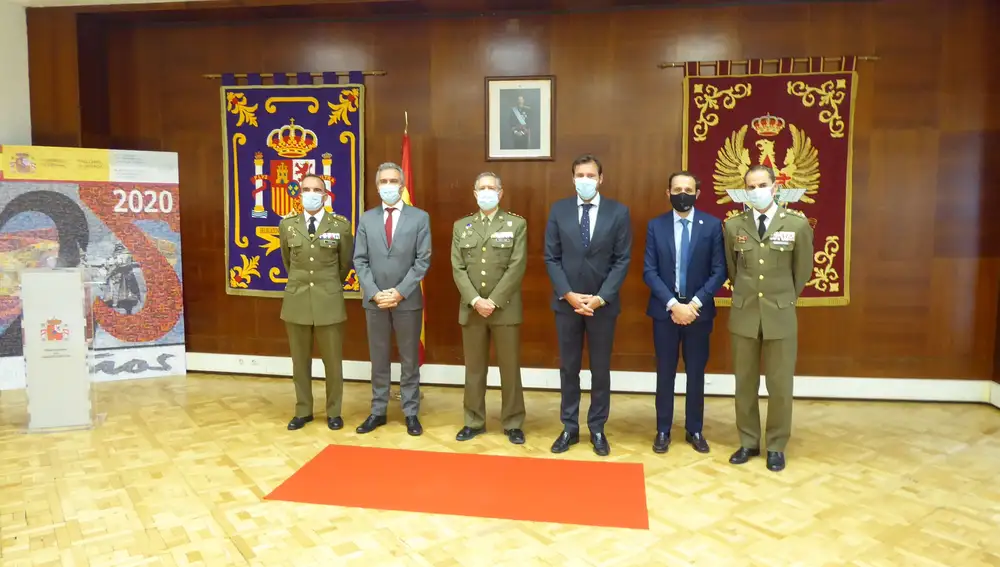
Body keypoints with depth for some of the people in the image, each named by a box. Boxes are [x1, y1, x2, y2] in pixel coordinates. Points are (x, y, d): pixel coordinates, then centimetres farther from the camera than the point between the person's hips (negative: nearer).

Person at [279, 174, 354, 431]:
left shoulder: (341, 224, -5)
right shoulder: (287, 224, 1)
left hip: (329, 301, -2)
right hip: (297, 300, 2)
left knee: (333, 360, 6)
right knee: (300, 360, 11)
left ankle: (334, 412, 21)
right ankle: (303, 411, 26)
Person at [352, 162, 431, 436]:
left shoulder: (420, 217, 0)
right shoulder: (366, 219, 7)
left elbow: (423, 261, -6)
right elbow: (360, 261, 3)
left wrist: (400, 292, -14)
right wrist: (374, 293, -10)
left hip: (408, 300, -2)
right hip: (374, 300, 2)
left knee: (409, 360, 7)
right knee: (378, 359, 11)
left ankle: (411, 413, 17)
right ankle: (378, 411, 21)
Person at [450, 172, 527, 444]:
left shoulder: (517, 224, 1)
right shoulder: (461, 226, 8)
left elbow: (517, 267, -8)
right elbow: (458, 268, 1)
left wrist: (494, 301, -15)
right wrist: (475, 300, -12)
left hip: (505, 308, -2)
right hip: (471, 308, 2)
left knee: (510, 368, 5)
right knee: (474, 368, 10)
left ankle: (512, 424, 17)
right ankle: (474, 422, 22)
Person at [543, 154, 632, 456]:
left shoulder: (619, 212, -1)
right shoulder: (558, 210, 2)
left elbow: (622, 260, -4)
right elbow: (551, 258, 0)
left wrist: (600, 297, -13)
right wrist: (568, 294, -11)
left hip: (603, 303, -1)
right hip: (566, 301, 1)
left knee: (601, 369, 9)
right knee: (568, 367, 9)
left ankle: (597, 429, 22)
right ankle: (569, 427, 22)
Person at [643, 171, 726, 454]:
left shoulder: (712, 225, -1)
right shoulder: (656, 226, 0)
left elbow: (719, 271, -4)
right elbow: (649, 271, -5)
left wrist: (695, 303, -14)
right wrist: (673, 304, -15)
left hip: (698, 310, 0)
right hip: (665, 310, 0)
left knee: (696, 373, 10)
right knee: (665, 372, 8)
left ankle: (694, 430, 24)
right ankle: (663, 430, 20)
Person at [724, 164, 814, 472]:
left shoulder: (797, 224, -6)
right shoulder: (733, 225, -1)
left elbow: (803, 271, 6)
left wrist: (785, 299, 12)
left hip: (780, 315, -1)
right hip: (744, 314, 2)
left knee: (780, 386, 6)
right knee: (745, 384, 10)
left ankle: (776, 446, 22)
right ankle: (748, 442, 25)